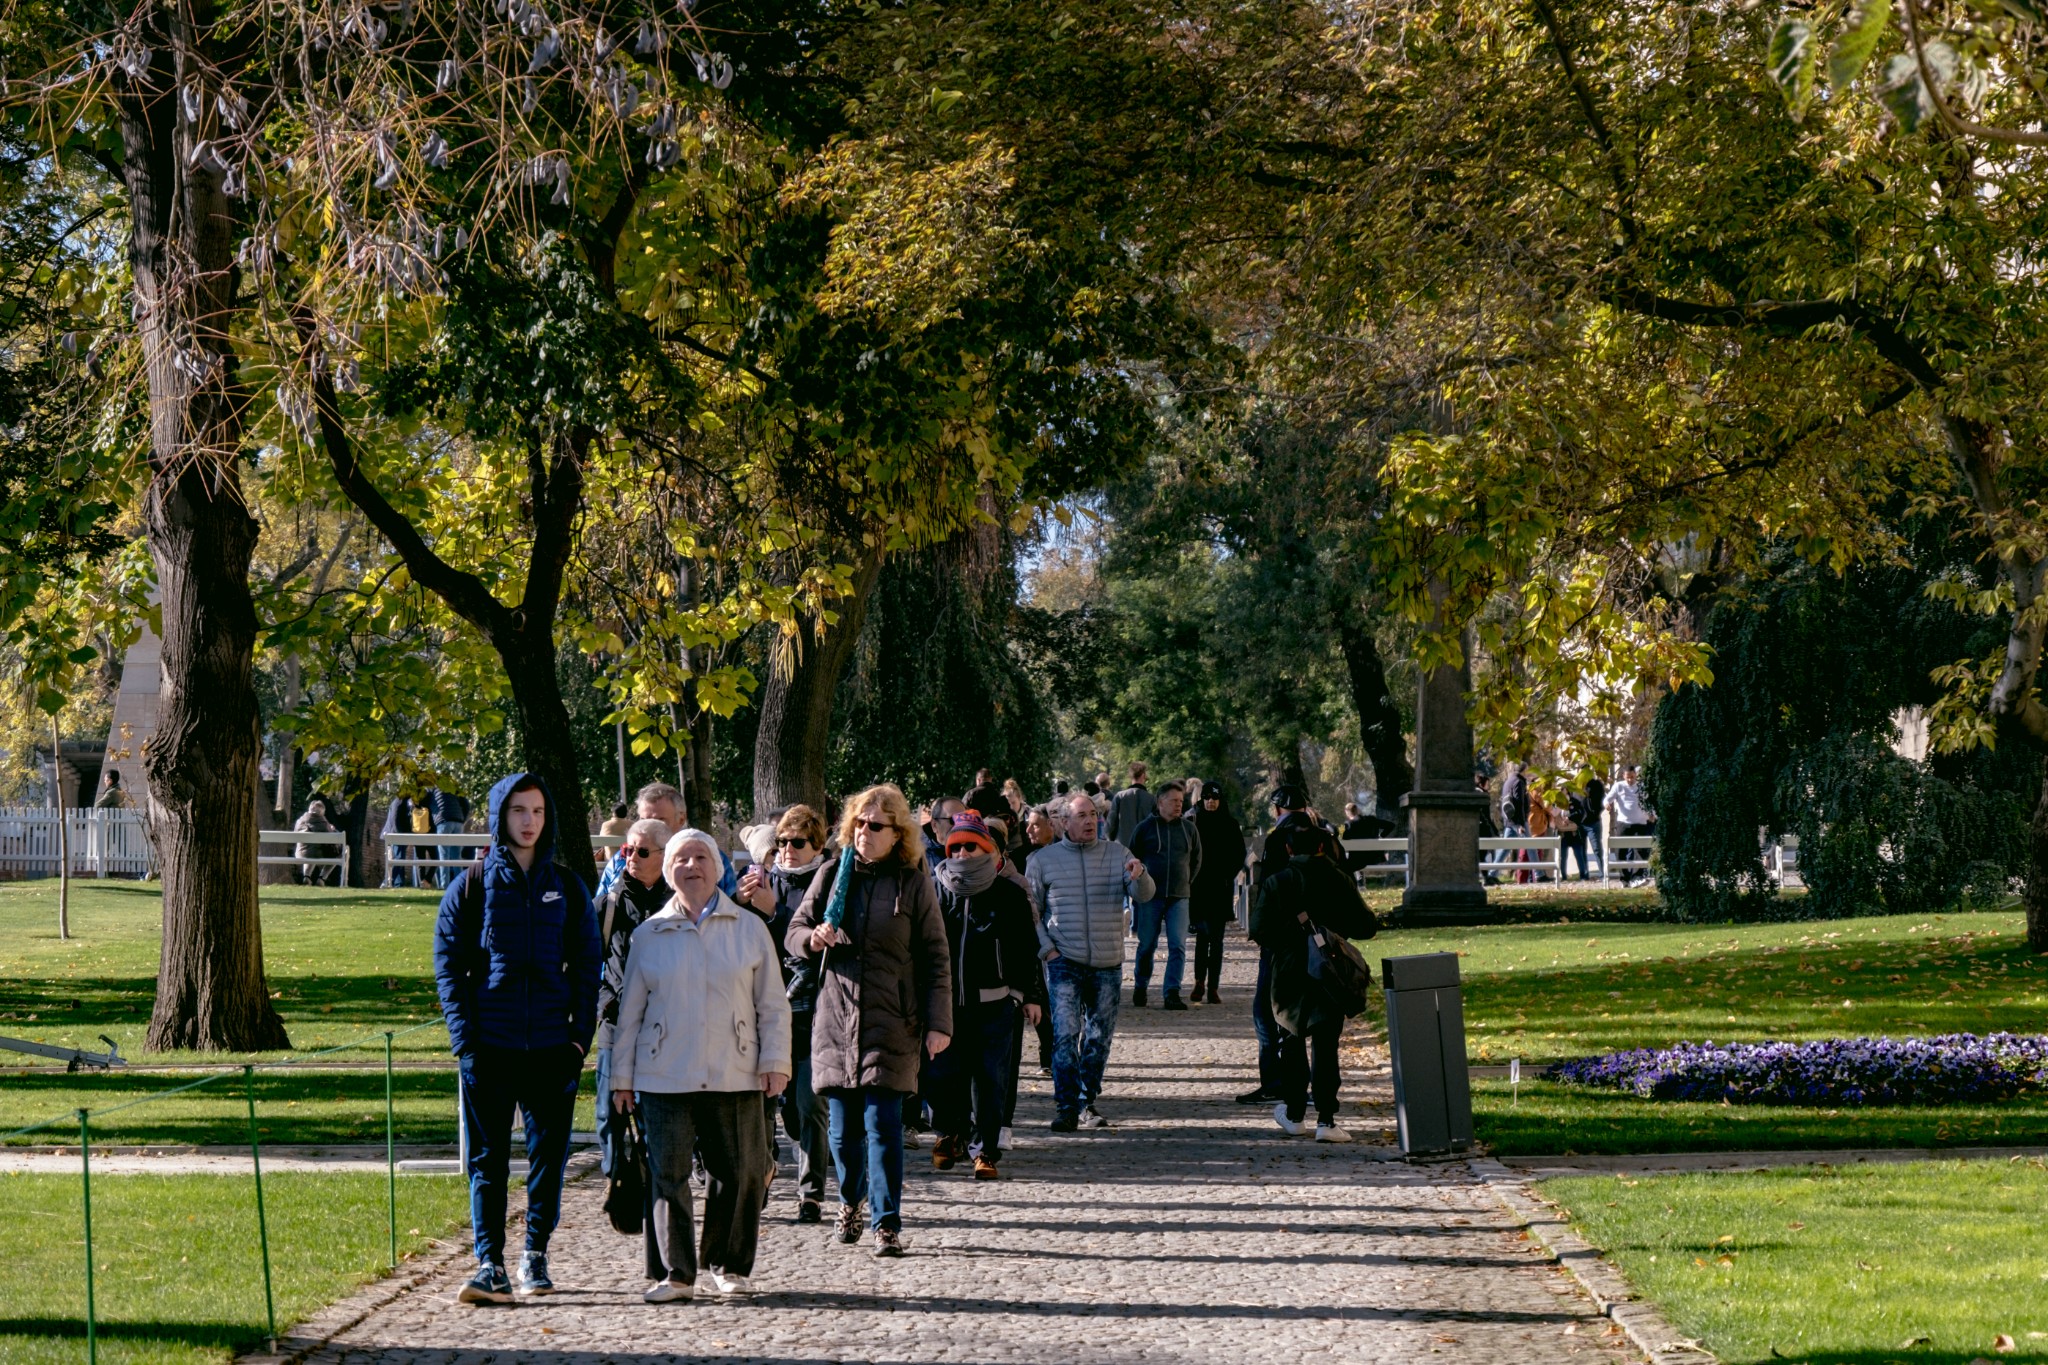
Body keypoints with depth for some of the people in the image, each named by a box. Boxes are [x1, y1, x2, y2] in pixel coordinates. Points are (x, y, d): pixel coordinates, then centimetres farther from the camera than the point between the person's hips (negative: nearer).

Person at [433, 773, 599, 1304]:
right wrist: (463, 1035, -9)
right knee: (487, 1157, -4)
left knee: (549, 1152, 7)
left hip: (552, 1045, 2)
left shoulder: (567, 888, 9)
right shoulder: (471, 885, 3)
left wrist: (580, 1034, 0)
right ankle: (490, 1266, -7)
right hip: (489, 1045, -2)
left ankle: (536, 1257, 19)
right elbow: (448, 961, 1)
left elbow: (586, 963, 10)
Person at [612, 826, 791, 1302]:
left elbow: (772, 1004, 9)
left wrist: (775, 1061, 0)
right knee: (667, 1176, -3)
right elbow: (630, 1011, 12)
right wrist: (621, 1075, 9)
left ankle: (728, 1266, 17)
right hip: (664, 1078, 0)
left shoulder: (749, 929, 8)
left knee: (737, 1174, 2)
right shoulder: (649, 935, 9)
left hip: (734, 1077, 0)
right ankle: (673, 1272, 4)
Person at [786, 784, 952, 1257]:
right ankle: (850, 1203, 29)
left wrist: (938, 1022, -5)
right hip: (836, 1018, 3)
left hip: (890, 1023, -3)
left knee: (883, 1124, -8)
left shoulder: (913, 884, 0)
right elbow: (793, 933, 13)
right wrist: (812, 938, -11)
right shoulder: (832, 875, 8)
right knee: (844, 1127, 8)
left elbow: (935, 959, 1)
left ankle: (887, 1223, -3)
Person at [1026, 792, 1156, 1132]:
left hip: (1108, 964, 3)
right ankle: (1066, 1106, -11)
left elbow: (1144, 894, -3)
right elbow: (1029, 910, 6)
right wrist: (1046, 949, -5)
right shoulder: (1044, 859, 2)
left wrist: (1139, 875, -26)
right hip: (1065, 964, -3)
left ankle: (1088, 1102, 22)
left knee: (1099, 1037, 9)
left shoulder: (1116, 854, 6)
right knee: (1065, 1034, -14)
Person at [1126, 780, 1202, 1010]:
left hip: (1179, 897, 2)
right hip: (1150, 897, -2)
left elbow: (1196, 860, 19)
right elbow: (1133, 860, 7)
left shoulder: (1189, 829, 8)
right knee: (1147, 945, 5)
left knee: (1178, 946, -7)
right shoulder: (1145, 827, 1)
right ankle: (1140, 989, 21)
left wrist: (1186, 883, 13)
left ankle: (1172, 993, -7)